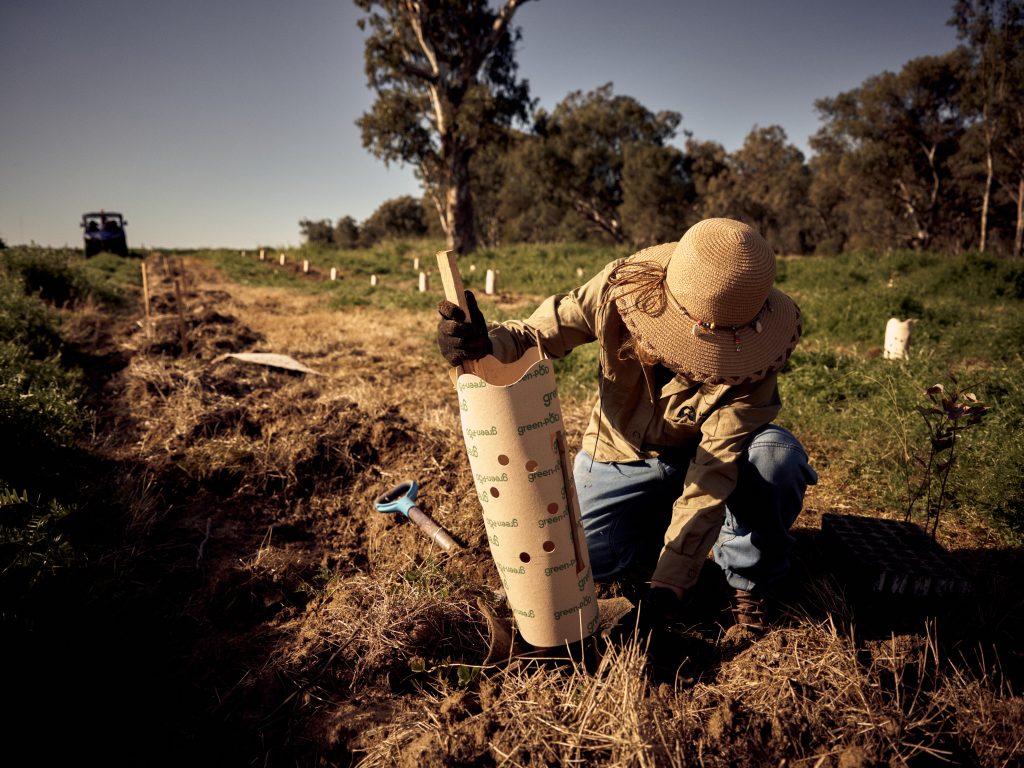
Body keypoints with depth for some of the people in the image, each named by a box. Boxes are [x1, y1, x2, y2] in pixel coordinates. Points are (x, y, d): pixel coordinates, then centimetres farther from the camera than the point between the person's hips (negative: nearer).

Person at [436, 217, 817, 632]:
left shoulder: (751, 356, -30)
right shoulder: (619, 289, -28)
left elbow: (715, 464, -30)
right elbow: (537, 334, -20)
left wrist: (672, 576, -31)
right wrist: (487, 342, -46)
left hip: (696, 456, 0)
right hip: (622, 455, 1)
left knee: (779, 456, -32)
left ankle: (749, 579, -2)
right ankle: (658, 519, 15)